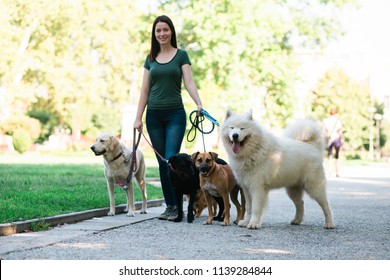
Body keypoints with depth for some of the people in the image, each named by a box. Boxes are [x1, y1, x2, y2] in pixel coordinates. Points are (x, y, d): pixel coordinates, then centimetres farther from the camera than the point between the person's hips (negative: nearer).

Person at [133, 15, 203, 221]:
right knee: (162, 163, 4)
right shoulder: (150, 58, 11)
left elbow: (189, 82, -7)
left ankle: (177, 206, -8)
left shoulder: (181, 55, 2)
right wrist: (138, 118, 4)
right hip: (154, 115, 4)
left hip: (175, 114, -3)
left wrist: (199, 104, -24)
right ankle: (169, 205, 11)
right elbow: (144, 90, 10)